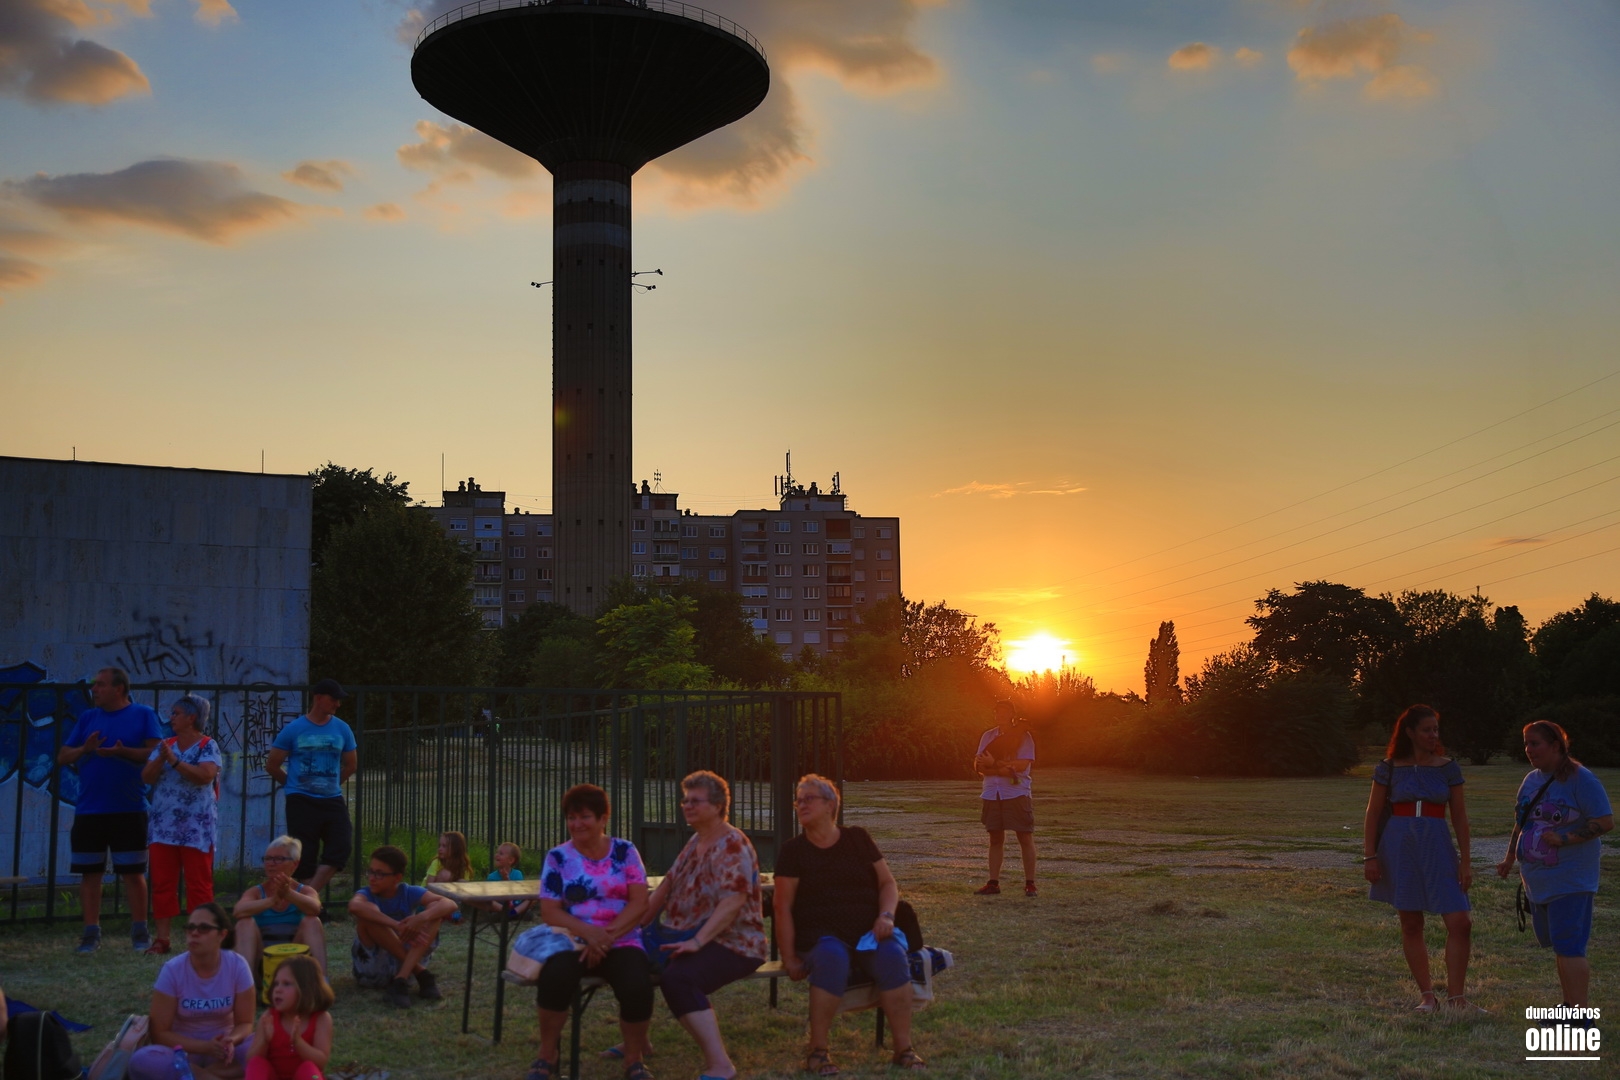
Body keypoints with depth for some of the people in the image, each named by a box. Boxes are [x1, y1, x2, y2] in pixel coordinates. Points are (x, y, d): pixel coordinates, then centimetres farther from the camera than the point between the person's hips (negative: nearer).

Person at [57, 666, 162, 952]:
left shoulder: (143, 714, 0)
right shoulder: (88, 717, 11)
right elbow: (62, 757, 9)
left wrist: (123, 752, -21)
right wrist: (85, 749, -11)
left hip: (129, 810, -4)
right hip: (88, 810, 4)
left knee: (133, 873, 1)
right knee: (89, 873, 5)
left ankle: (139, 932, 10)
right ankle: (91, 933, 13)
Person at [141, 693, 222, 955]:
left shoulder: (208, 746, -3)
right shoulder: (165, 745, 13)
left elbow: (205, 775, -19)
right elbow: (146, 777, 5)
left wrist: (174, 760, -20)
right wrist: (161, 759, -12)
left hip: (196, 828, -5)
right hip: (163, 826, 5)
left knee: (199, 884, -1)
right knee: (162, 884, 4)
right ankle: (163, 938, 9)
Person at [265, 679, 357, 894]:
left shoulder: (342, 729, 4)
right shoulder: (293, 730, -4)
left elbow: (350, 765, 16)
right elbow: (272, 765, 4)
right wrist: (294, 786, 11)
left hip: (332, 801, 3)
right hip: (301, 803, -3)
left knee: (340, 846, -12)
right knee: (305, 856, 0)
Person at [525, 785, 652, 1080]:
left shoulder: (625, 851, 4)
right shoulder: (557, 857, 3)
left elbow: (639, 903, -2)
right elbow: (549, 911, -3)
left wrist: (608, 934, -17)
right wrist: (588, 932, -21)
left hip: (621, 942, 0)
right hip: (573, 942, 0)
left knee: (637, 987, -31)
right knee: (555, 975, -34)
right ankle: (548, 1053, -9)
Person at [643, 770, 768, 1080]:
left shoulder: (732, 846, -15)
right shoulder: (695, 842, 14)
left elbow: (732, 903, -26)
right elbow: (668, 885, 17)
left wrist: (696, 942, -34)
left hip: (732, 944, -9)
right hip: (689, 938, 9)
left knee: (679, 977, -34)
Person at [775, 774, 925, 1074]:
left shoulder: (857, 838, 11)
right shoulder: (793, 851, 5)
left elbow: (888, 883, 11)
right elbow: (783, 908, 0)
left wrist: (886, 915, -10)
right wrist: (789, 958, -8)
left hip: (868, 933, 2)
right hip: (822, 936, -2)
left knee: (892, 955, -31)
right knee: (832, 958, -37)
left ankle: (904, 1048, -22)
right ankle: (817, 1050, -27)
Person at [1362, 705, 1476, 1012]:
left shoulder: (1447, 768, 4)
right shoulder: (1389, 768, 2)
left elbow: (1459, 816, 5)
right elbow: (1373, 815, 4)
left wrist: (1465, 861, 0)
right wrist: (1369, 857, -2)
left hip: (1437, 848, 1)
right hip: (1399, 847, 0)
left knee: (1460, 922, -9)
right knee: (1411, 925, 4)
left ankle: (1456, 997, 0)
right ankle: (1427, 996, 14)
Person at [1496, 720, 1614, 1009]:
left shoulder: (1581, 779, -11)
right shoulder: (1532, 780, 12)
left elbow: (1605, 821, -15)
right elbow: (1521, 823, 23)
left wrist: (1565, 838, -21)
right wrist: (1509, 859, 23)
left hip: (1570, 879, -8)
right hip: (1539, 879, 8)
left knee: (1568, 946, -12)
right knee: (1558, 945, 13)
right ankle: (1569, 1005, 23)